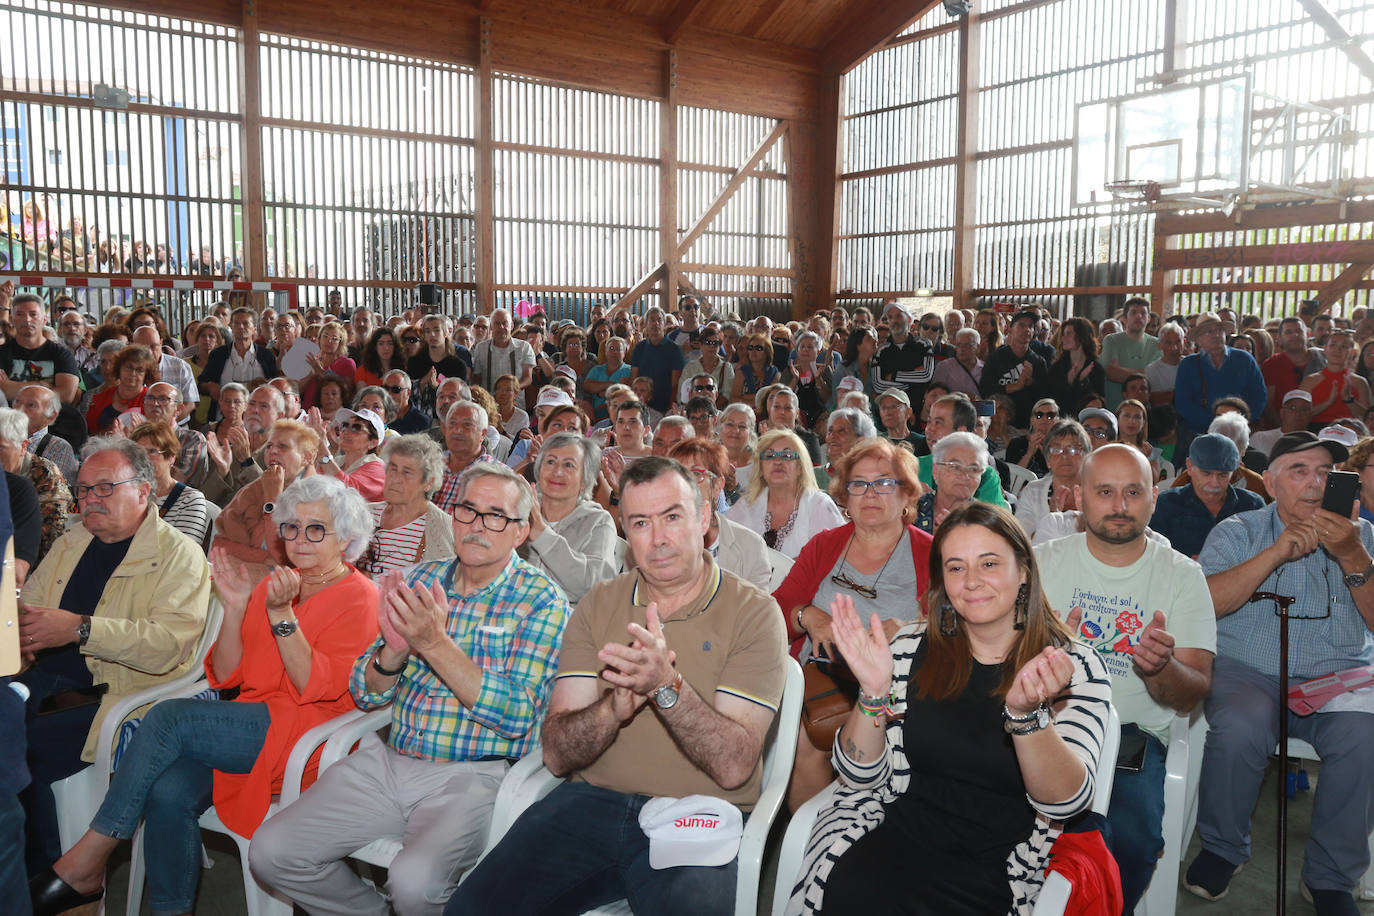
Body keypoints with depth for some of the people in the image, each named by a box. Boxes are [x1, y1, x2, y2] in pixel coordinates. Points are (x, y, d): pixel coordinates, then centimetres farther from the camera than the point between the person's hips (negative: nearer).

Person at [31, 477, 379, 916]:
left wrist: (282, 615, -21)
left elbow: (316, 688, -13)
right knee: (169, 792, -25)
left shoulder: (358, 597, -3)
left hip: (304, 739, -6)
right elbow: (226, 676, 12)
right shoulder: (272, 586, 18)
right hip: (249, 727, 6)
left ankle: (87, 859, -10)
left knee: (169, 717, -21)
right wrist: (235, 607, -2)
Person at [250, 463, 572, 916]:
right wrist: (394, 649, -14)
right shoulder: (421, 580, 8)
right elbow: (365, 694, 9)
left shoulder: (541, 600, -6)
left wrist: (436, 643, -22)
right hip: (389, 761, 6)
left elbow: (519, 717, -16)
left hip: (473, 776, -5)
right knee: (270, 852, -6)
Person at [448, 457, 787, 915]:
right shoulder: (598, 605, 8)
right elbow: (557, 755, 1)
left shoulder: (754, 612, -3)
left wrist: (667, 686, -26)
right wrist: (616, 705, -20)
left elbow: (734, 768, -11)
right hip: (593, 801, 3)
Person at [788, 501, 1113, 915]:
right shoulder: (912, 648, 3)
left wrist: (1026, 712, -32)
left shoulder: (1077, 666, -2)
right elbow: (860, 777, 1)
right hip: (899, 831, 2)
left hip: (995, 863, -1)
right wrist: (874, 693, -18)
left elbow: (1067, 804, -14)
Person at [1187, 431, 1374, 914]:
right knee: (1239, 729, -32)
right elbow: (1205, 603, -8)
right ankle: (1222, 849, -3)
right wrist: (1276, 553, -14)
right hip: (1247, 670, -1)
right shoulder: (1238, 532, 9)